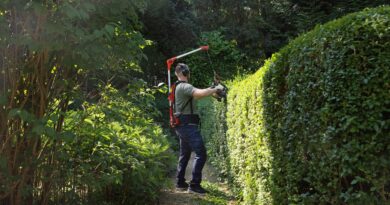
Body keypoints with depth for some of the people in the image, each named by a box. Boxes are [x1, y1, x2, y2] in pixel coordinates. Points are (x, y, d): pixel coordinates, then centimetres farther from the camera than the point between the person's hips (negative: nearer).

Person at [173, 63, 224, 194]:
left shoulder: (179, 87, 16)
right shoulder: (184, 86, -16)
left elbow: (196, 95, 21)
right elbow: (200, 93, -31)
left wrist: (211, 91, 11)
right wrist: (215, 89, -16)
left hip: (183, 126, 11)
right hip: (188, 125, -11)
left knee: (184, 154, 18)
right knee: (201, 154, -10)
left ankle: (180, 182, 25)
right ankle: (194, 185, -9)